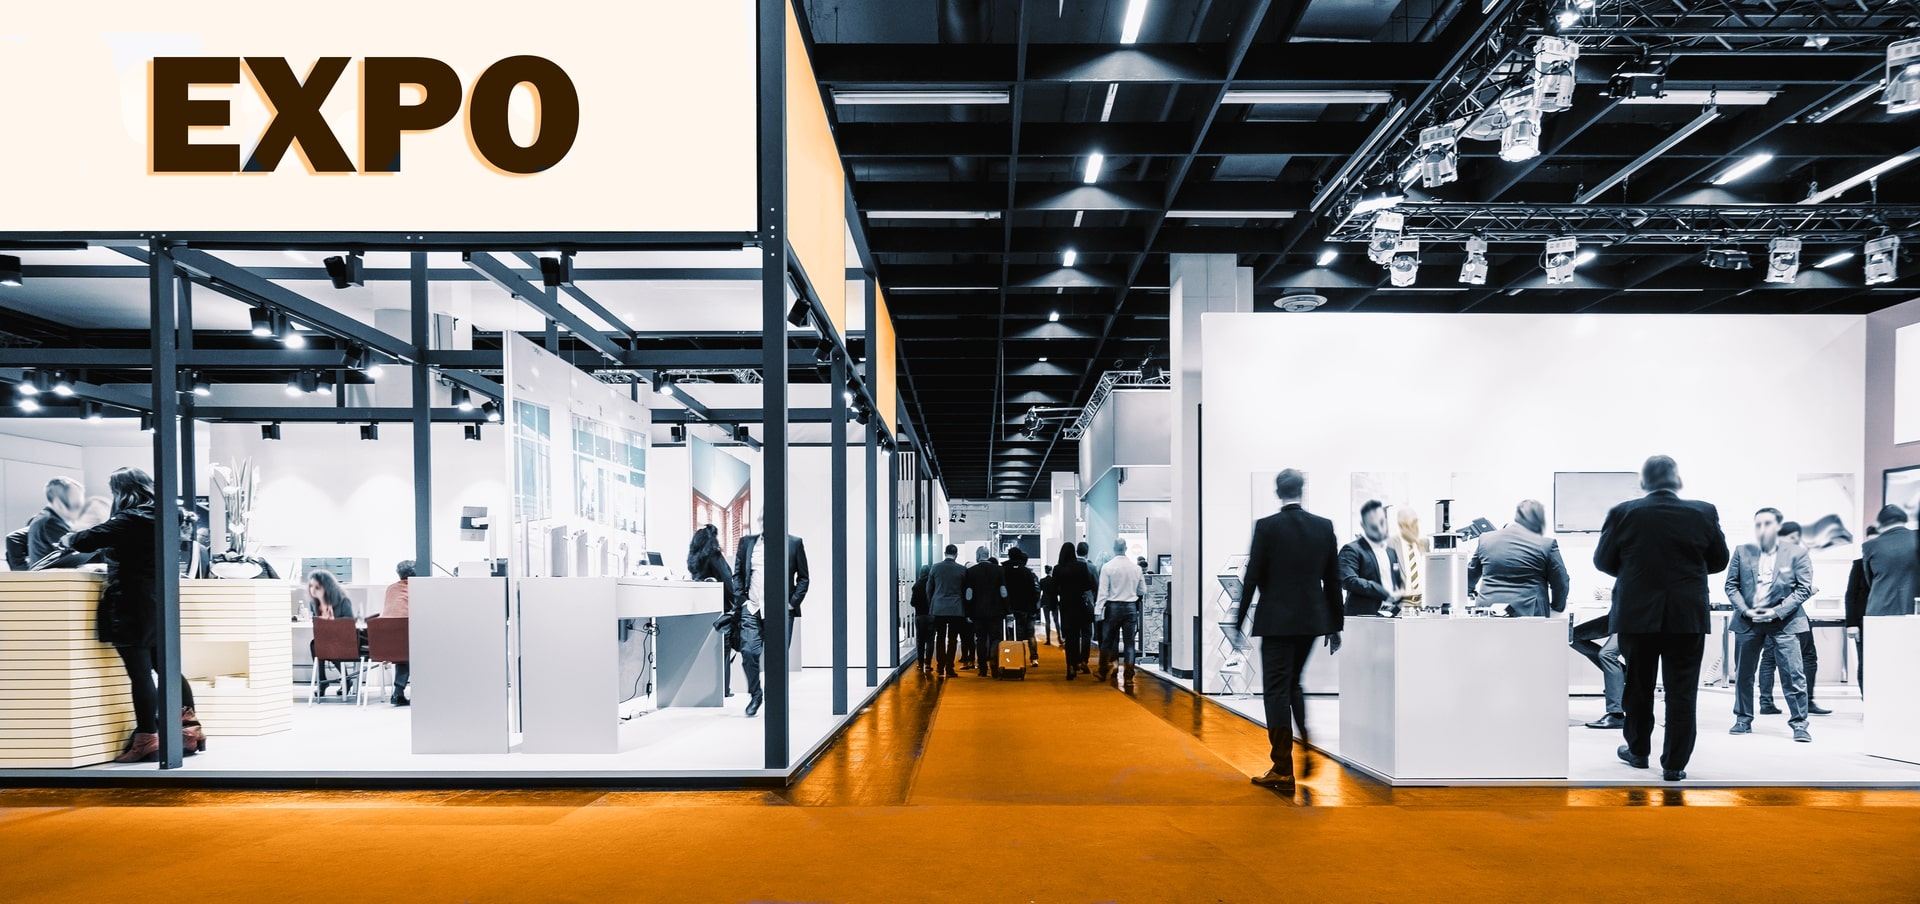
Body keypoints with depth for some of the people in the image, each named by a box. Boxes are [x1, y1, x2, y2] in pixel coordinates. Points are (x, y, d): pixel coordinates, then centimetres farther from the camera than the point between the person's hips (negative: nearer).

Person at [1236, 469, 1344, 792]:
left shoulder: (1266, 526, -9)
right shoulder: (1324, 526, 3)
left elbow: (1252, 577, -7)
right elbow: (1333, 580, 7)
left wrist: (1239, 621, 1)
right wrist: (1336, 624, 14)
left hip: (1277, 620, -5)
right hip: (1311, 619, 5)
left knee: (1277, 689, 0)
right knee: (1293, 683, 21)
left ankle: (1283, 770, 0)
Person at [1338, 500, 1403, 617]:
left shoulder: (1391, 552, 19)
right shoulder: (1352, 550, -4)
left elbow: (1399, 584, 27)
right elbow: (1349, 580, -20)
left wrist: (1398, 594, 3)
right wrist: (1387, 595, -21)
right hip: (1364, 617, -6)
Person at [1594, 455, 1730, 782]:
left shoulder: (1623, 513, -7)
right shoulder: (1703, 513, -4)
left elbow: (1603, 562, 0)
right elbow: (1719, 561, 6)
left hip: (1637, 614, 0)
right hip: (1688, 616, 0)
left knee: (1637, 685, 14)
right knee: (1682, 690, 5)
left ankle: (1638, 751, 27)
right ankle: (1674, 764, 6)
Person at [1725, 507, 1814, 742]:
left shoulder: (1797, 554, -1)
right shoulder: (1742, 553, 6)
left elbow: (1804, 588, -5)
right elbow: (1731, 585, 6)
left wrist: (1777, 612, -13)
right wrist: (1746, 611, -8)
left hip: (1783, 623, -3)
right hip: (1747, 621, 3)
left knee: (1793, 675, -6)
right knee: (1743, 674, 9)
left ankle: (1799, 724, 3)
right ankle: (1743, 720, 20)